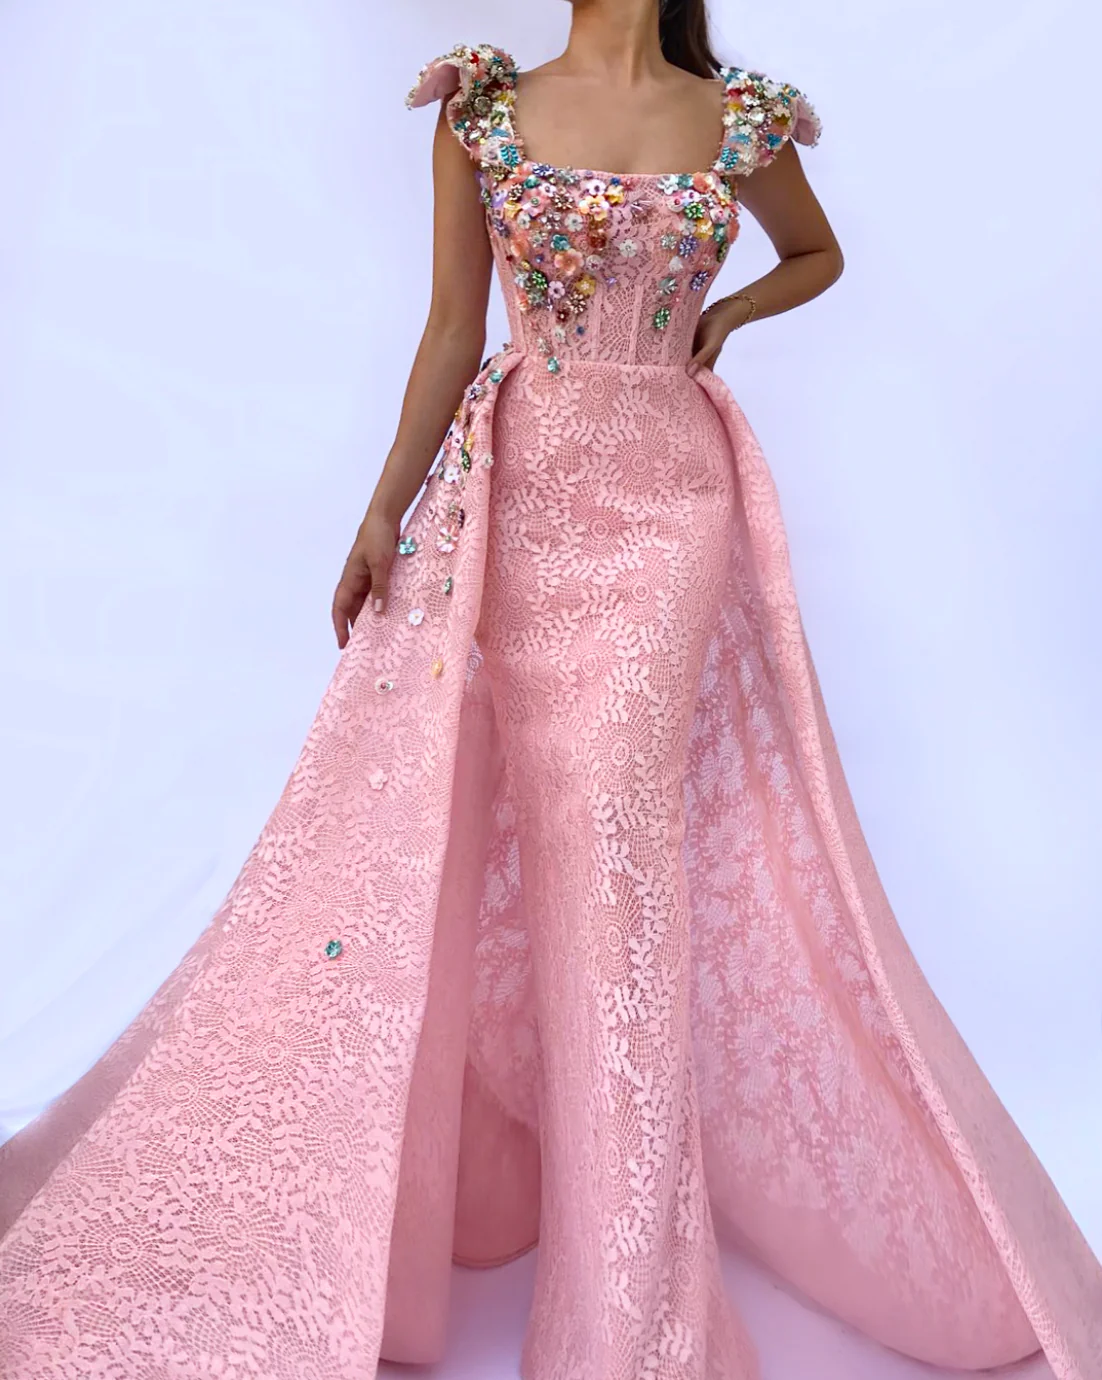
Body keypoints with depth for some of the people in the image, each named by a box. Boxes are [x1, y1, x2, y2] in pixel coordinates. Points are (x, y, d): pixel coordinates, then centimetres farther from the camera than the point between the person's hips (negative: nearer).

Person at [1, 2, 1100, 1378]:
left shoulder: (742, 119, 7)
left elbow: (817, 253, 24)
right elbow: (451, 330, 7)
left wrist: (721, 315, 5)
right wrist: (385, 510, 1)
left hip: (665, 502, -1)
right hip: (512, 493, 2)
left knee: (616, 826, -6)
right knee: (421, 804, 0)